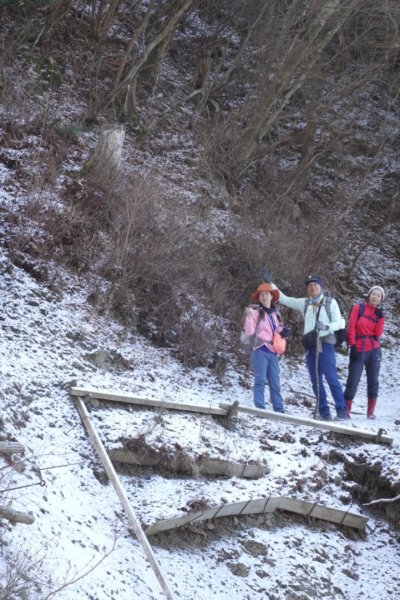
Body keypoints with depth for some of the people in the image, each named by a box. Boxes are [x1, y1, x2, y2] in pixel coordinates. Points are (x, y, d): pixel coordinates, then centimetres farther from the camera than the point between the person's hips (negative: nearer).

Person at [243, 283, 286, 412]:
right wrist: (249, 317, -27)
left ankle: (279, 410, 9)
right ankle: (260, 409, -10)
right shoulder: (256, 312, -2)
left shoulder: (275, 314, 18)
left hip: (273, 351, 6)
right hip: (260, 351, -6)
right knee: (260, 380, -10)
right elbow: (249, 332, -12)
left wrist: (283, 332, 5)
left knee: (275, 382, 6)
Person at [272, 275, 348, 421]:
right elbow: (284, 299, 18)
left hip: (325, 344, -5)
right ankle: (324, 413, 7)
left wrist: (325, 327, -20)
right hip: (310, 345, 5)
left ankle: (342, 412, -13)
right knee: (316, 381, 3)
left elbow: (339, 323, -1)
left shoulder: (331, 302, 4)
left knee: (332, 378, -12)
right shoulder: (304, 303, 15)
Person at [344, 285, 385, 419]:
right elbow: (351, 328, -4)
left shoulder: (379, 313, 11)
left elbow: (377, 333, -1)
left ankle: (370, 412, 10)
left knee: (373, 381, 5)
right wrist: (352, 346, -12)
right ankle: (346, 411, -7)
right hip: (359, 350, -4)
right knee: (353, 381, -8)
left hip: (374, 350, 4)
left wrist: (380, 318, -9)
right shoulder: (358, 308, 1)